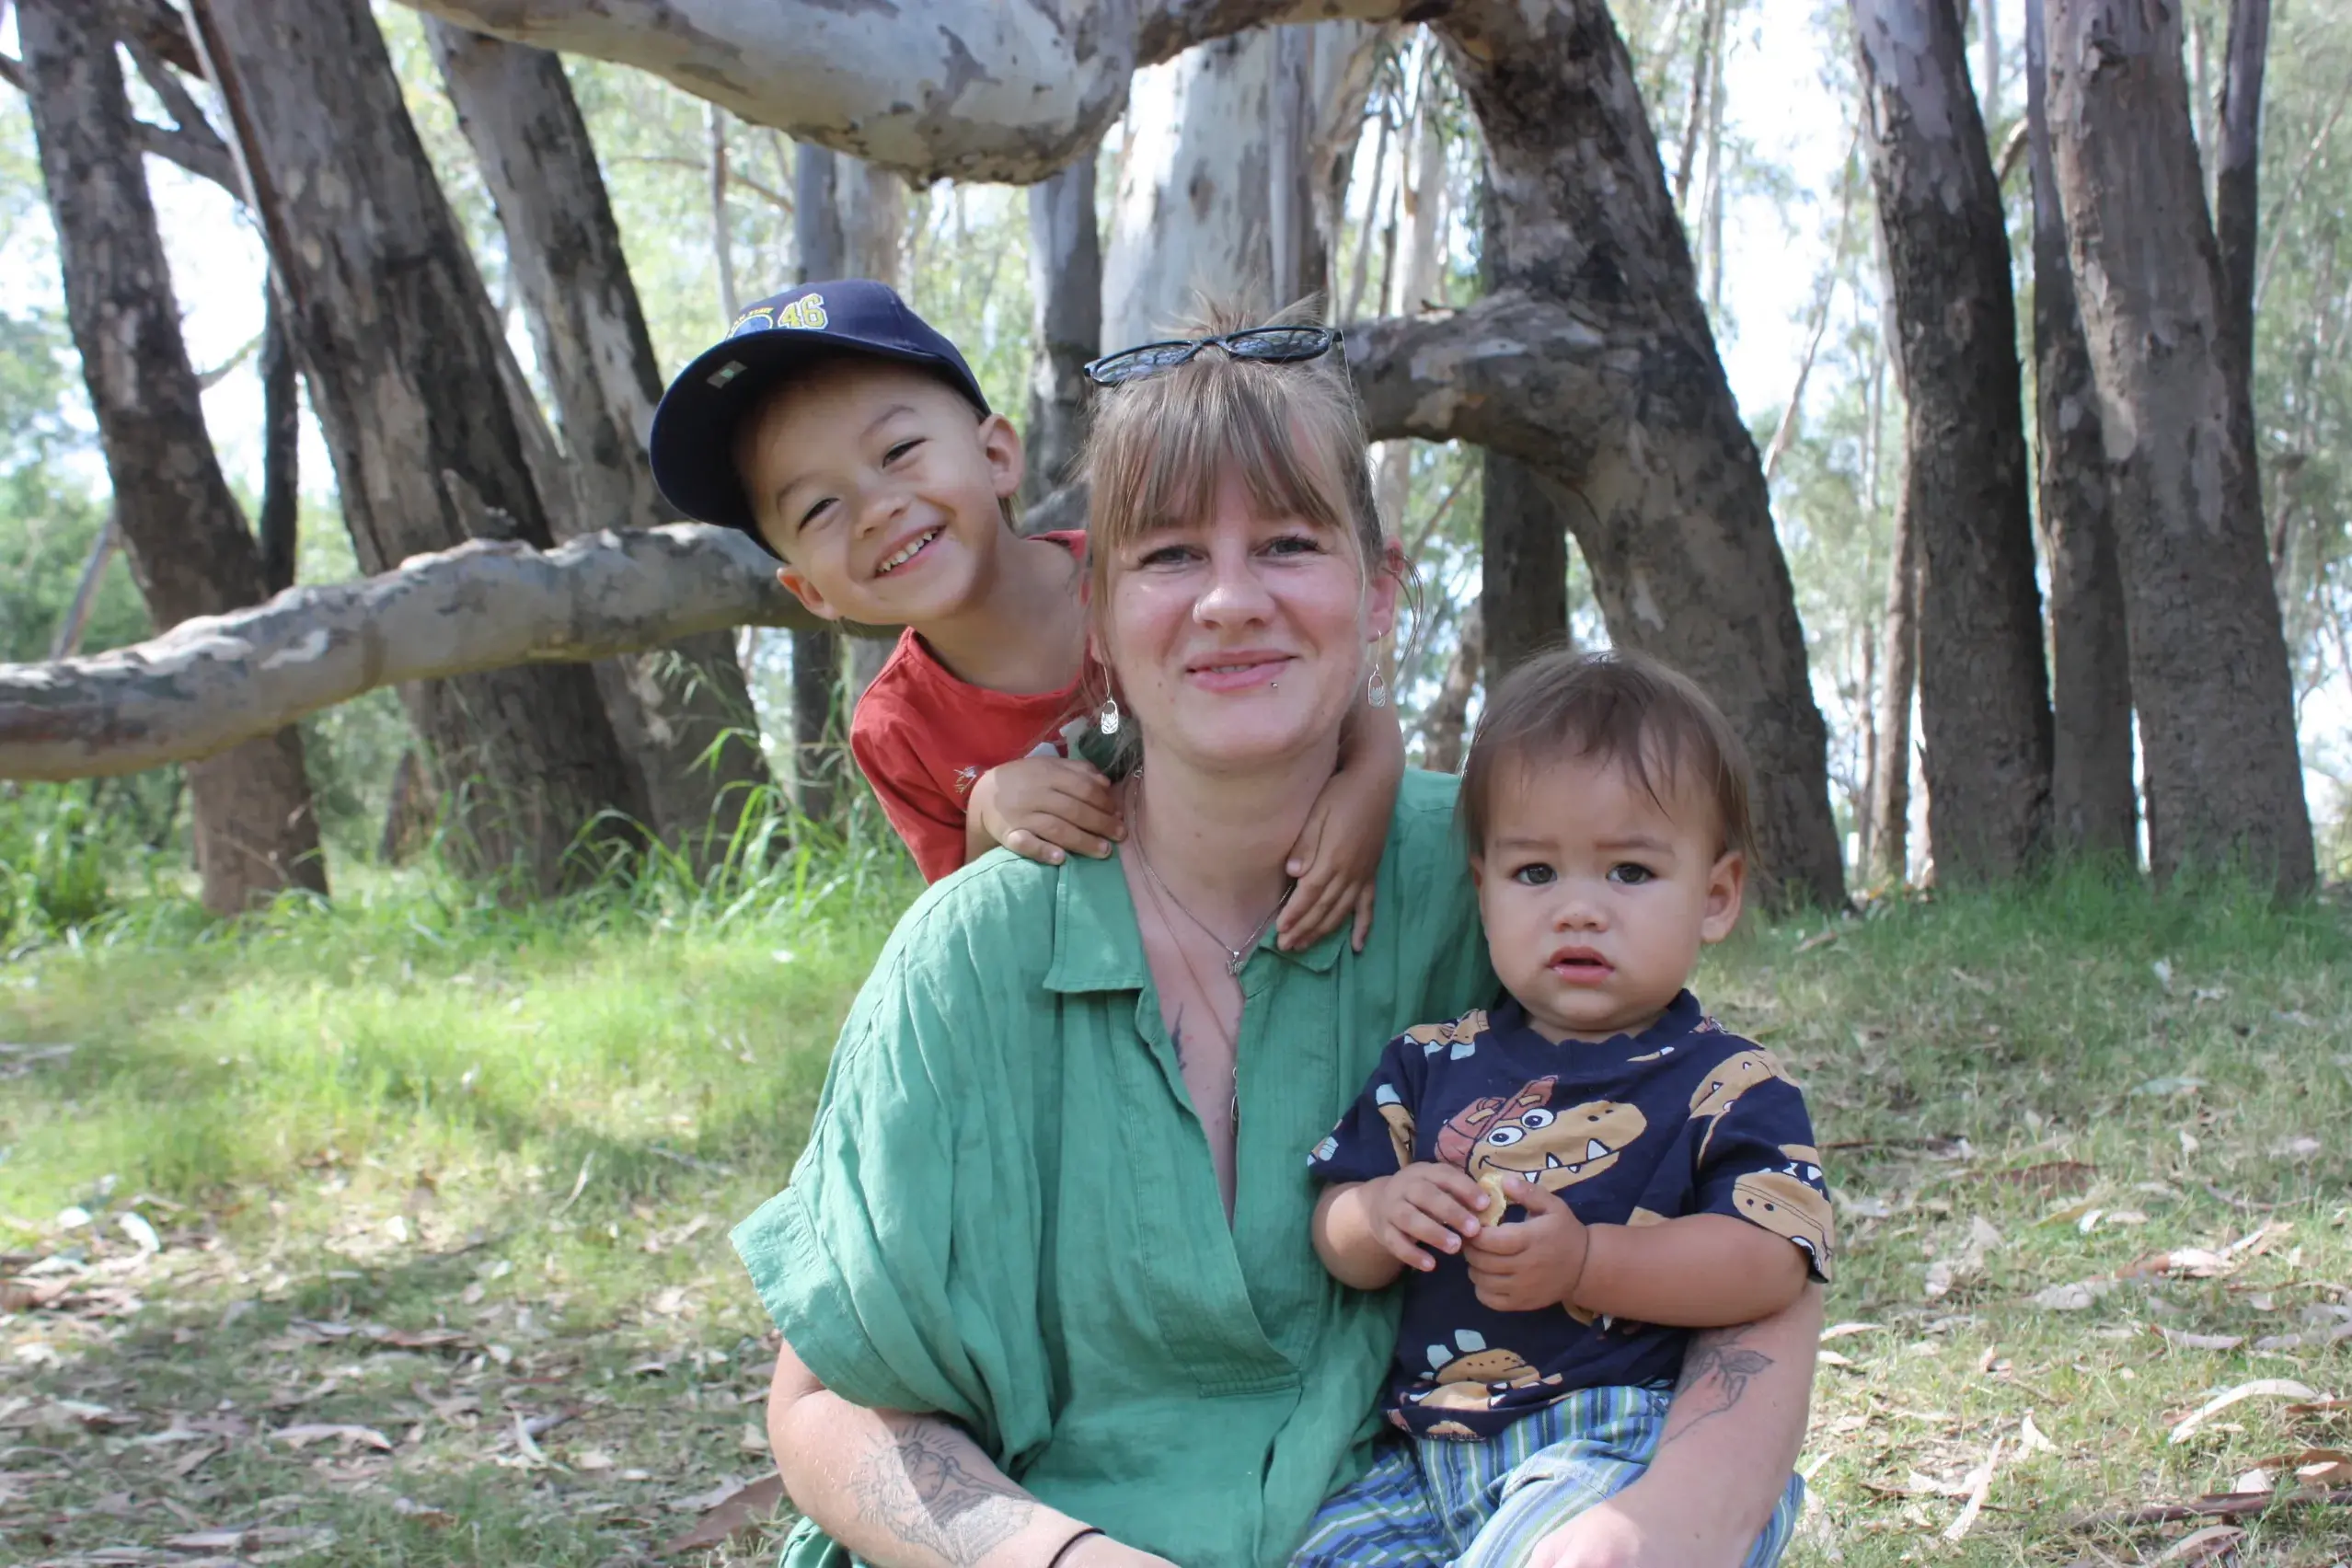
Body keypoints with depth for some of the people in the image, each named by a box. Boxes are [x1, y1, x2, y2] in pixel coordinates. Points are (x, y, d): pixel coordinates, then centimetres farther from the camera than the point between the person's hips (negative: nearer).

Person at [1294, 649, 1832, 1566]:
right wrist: (1379, 1215, -9)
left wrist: (1585, 1262, -22)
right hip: (1430, 1458, 5)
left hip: (1629, 1448, -4)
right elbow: (1337, 1245, 15)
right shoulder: (1433, 1065, 15)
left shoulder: (1725, 1087, 3)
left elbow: (1767, 1264, -11)